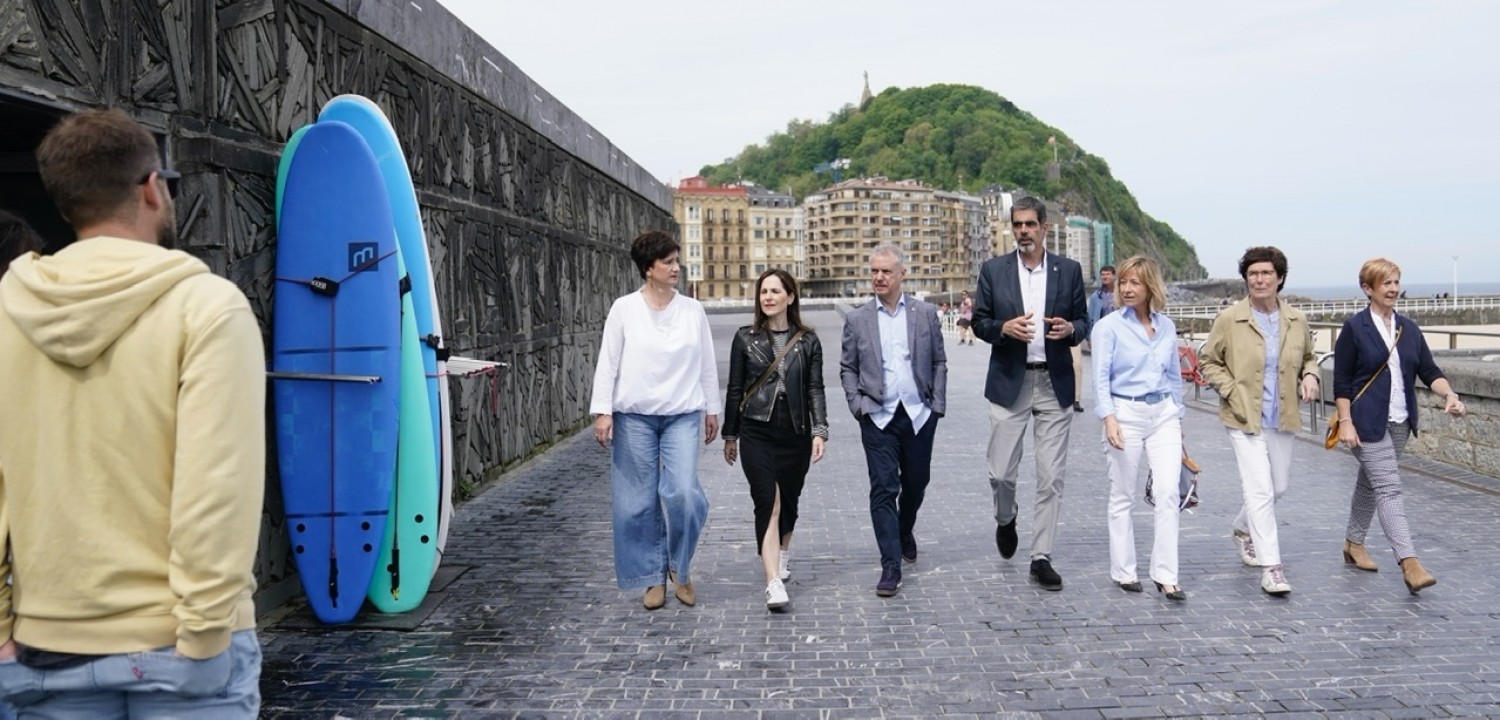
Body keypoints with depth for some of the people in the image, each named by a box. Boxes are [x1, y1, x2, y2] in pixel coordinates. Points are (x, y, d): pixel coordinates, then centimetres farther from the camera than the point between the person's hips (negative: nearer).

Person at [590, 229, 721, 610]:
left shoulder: (693, 310, 5)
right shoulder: (624, 309, -1)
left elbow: (707, 364, 11)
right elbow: (607, 363, -1)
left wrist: (711, 409, 12)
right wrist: (603, 411, -7)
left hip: (682, 414, 1)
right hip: (634, 415, -1)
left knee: (683, 492, -12)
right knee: (639, 500, 4)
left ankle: (680, 568, 13)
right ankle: (654, 577, 20)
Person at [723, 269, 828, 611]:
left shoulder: (807, 340, 4)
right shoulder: (745, 338, 3)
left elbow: (815, 389, 2)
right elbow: (735, 388, 8)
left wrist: (819, 430, -9)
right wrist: (730, 435, 10)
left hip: (795, 433, 2)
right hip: (757, 432, -1)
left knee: (789, 500, 14)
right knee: (768, 503, -13)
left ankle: (783, 551, 44)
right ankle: (773, 582, -16)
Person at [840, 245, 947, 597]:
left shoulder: (925, 313, 4)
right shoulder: (857, 319, 3)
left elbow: (939, 362, 8)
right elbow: (847, 368, 7)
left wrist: (938, 404, 0)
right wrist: (857, 404, -5)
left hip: (919, 414, 2)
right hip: (878, 417, -1)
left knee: (916, 483, 14)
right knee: (883, 489, -6)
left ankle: (905, 532, 44)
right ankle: (890, 566, -3)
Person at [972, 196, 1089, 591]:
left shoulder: (1069, 270, 6)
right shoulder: (993, 270, 4)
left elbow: (1083, 321, 11)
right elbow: (979, 322, 6)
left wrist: (1070, 329, -12)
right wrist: (1004, 328, -15)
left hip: (1055, 383, 1)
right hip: (1010, 383, 0)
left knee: (1051, 477, 1)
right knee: (1001, 472, 1)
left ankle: (1042, 557, 10)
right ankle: (1006, 519, 35)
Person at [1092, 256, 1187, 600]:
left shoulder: (1167, 326, 9)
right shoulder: (1109, 326, -3)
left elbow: (1174, 376, 17)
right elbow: (1101, 378, -8)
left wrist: (1178, 417, 18)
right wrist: (1109, 418, -20)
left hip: (1164, 414, 3)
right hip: (1126, 413, -3)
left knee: (1168, 493, -7)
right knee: (1123, 497, 5)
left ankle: (1165, 575, -1)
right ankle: (1123, 572, 17)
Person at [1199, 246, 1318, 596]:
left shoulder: (1297, 320, 4)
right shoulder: (1229, 319, -7)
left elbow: (1308, 356, 20)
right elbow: (1209, 361, 3)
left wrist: (1310, 375, -1)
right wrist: (1231, 391, -10)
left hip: (1283, 419, 5)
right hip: (1244, 418, -5)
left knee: (1278, 486, 17)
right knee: (1259, 489, -12)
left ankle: (1243, 530, 45)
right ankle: (1271, 567, -9)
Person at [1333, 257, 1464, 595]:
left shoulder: (1409, 328, 10)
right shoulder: (1354, 328, -7)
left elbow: (1428, 370, 7)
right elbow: (1341, 381, -9)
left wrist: (1449, 394, -12)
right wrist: (1345, 422, -14)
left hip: (1400, 422, 6)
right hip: (1368, 422, -6)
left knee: (1370, 484, 16)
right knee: (1389, 488, -12)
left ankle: (1353, 544, 31)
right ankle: (1409, 563, -16)